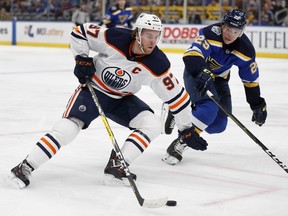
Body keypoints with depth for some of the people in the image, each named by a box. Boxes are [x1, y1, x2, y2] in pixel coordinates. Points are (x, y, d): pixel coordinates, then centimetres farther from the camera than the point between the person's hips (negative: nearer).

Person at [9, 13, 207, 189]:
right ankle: (25, 167, -13)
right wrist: (82, 59, -17)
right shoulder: (115, 38, -25)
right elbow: (81, 31, -10)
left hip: (122, 99, 3)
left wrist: (187, 128, -7)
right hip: (93, 89, -3)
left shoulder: (158, 64, -19)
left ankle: (117, 165, -14)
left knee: (153, 124, -17)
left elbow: (175, 95, -11)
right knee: (67, 128, -20)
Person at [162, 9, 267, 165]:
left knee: (218, 125, 1)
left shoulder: (245, 49, -16)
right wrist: (203, 73, -59)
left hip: (218, 79, 6)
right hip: (195, 73, -6)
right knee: (209, 108, -31)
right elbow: (191, 55, -43)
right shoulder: (211, 34, -30)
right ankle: (179, 144, -22)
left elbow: (251, 80, -5)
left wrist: (258, 105, -3)